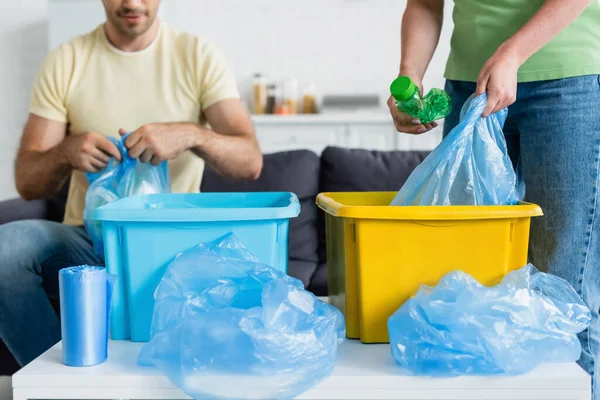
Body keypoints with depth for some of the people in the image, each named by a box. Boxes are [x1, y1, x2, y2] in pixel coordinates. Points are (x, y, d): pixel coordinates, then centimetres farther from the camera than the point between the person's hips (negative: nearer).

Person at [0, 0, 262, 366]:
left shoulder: (198, 55, 1)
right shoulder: (65, 61, 4)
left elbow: (250, 161, -7)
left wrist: (191, 135, -27)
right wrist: (66, 153, -22)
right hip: (88, 238, 1)